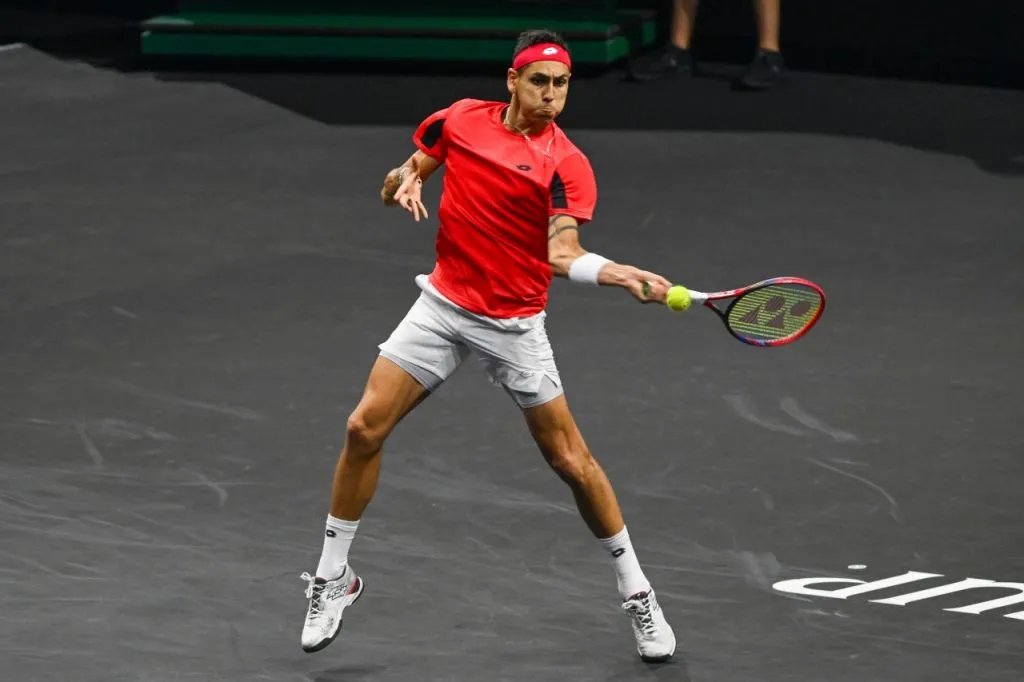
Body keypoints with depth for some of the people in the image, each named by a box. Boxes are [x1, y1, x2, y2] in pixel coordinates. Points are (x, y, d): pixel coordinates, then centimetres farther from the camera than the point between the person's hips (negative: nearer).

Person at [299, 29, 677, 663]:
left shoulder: (566, 165, -13)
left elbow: (563, 253, -26)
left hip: (514, 325, -3)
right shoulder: (461, 119, -1)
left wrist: (620, 273, -46)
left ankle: (637, 591, 14)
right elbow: (397, 182, 12)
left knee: (570, 459, -2)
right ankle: (334, 578, 13)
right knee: (364, 430, -4)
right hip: (443, 306, 3)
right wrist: (404, 181, -13)